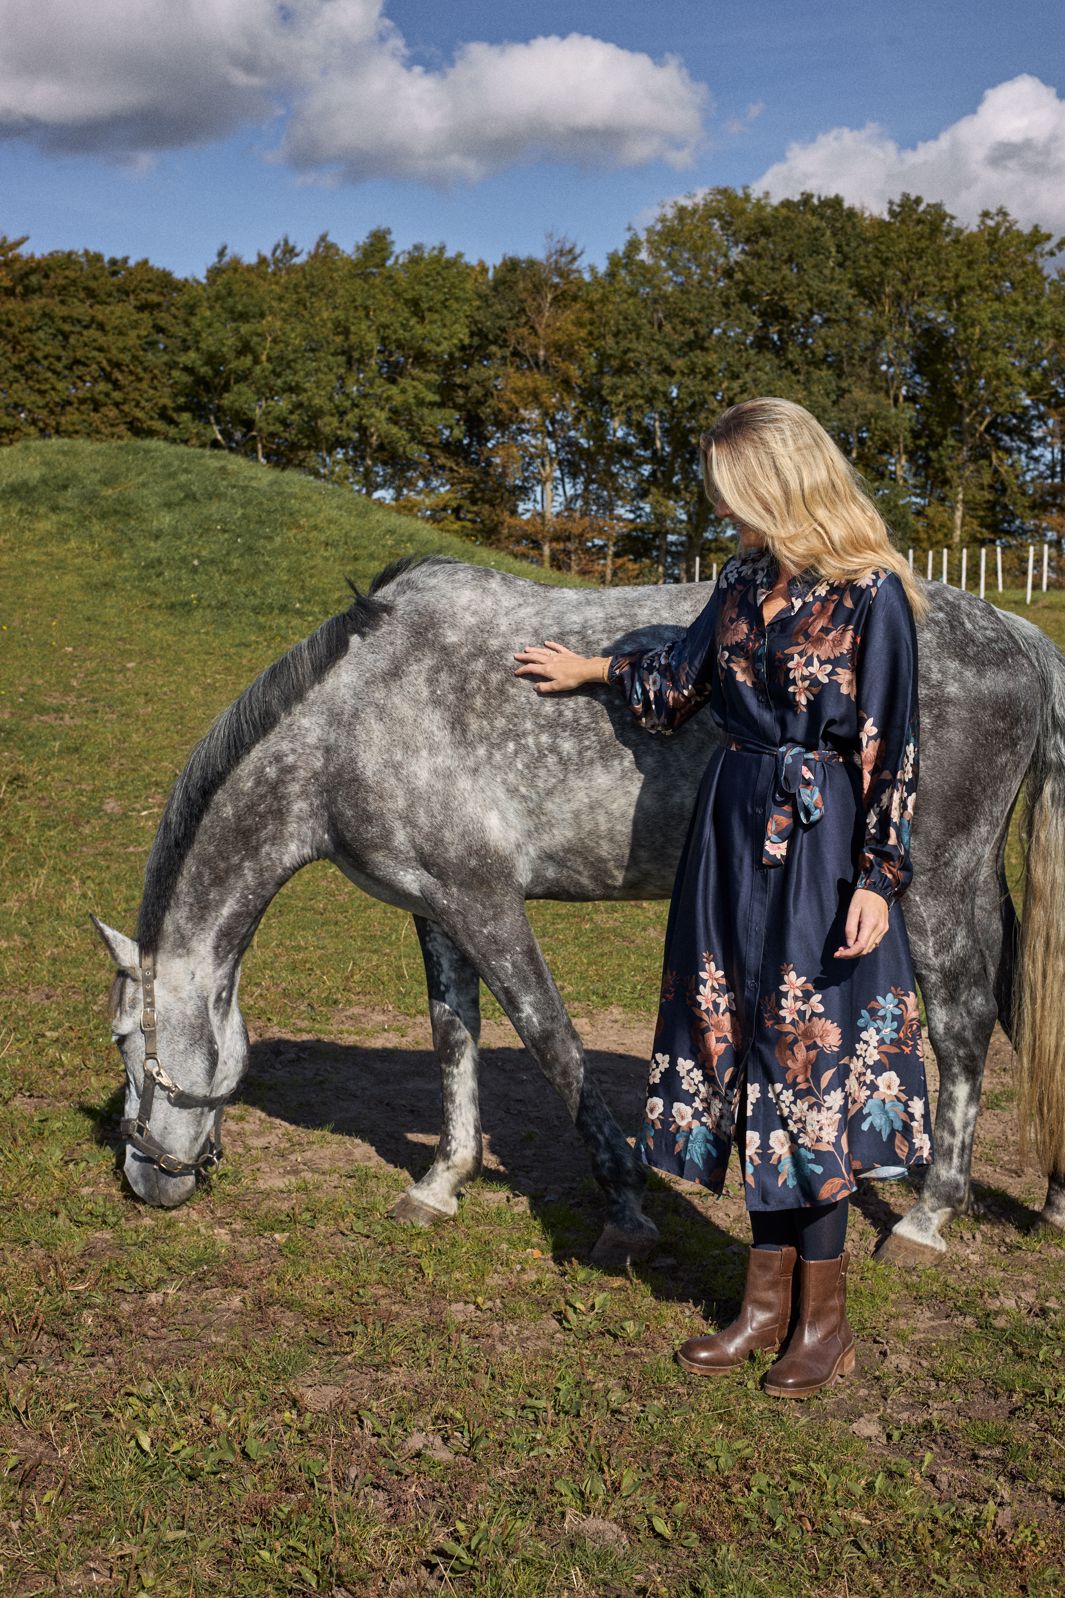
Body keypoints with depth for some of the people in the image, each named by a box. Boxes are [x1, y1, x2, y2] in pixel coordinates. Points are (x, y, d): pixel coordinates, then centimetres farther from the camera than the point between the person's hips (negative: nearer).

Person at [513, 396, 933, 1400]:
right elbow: (684, 677, 24)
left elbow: (892, 751, -12)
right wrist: (593, 669, 33)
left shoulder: (872, 594, -12)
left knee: (810, 1062, 0)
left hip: (819, 847, -7)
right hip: (731, 835, 7)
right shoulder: (746, 578, 8)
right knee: (743, 1059, 10)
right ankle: (769, 1297, 24)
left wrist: (876, 879, -15)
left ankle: (823, 1317, 16)